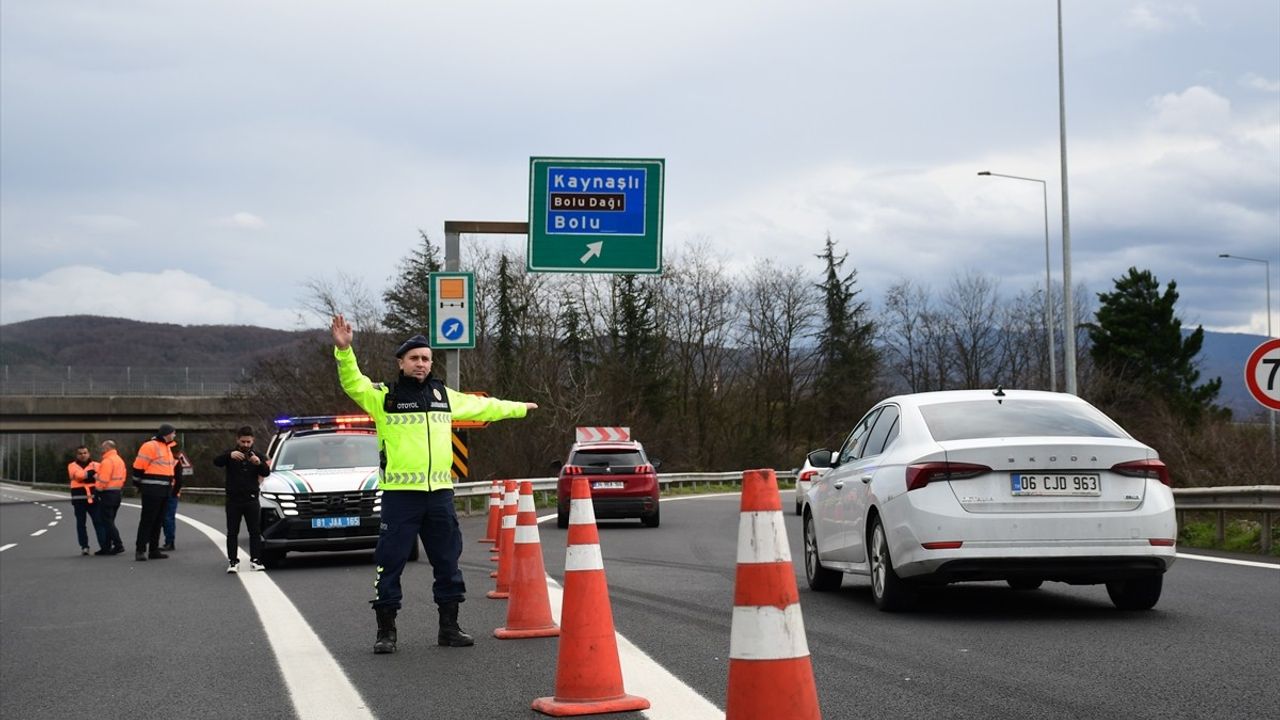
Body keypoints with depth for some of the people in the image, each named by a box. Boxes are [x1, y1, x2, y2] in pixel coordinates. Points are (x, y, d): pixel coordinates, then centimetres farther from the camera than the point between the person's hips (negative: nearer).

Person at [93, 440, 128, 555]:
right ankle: (107, 547, 16)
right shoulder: (120, 460, 15)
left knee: (107, 521, -6)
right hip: (117, 492, 10)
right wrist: (119, 488, 15)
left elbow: (103, 480, -20)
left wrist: (97, 491, -11)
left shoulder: (107, 461, -15)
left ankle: (118, 545, -12)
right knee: (109, 521, 14)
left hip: (107, 494, -10)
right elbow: (123, 476, 15)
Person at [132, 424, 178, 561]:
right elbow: (139, 467, -13)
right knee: (147, 520, -8)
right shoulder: (150, 446, -12)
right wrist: (139, 485, -8)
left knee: (158, 521, 11)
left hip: (164, 491, 9)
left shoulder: (167, 448, 18)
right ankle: (140, 550, -6)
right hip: (152, 491, -9)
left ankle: (154, 550, 16)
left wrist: (170, 486, 25)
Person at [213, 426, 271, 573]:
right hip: (233, 500, -1)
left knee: (255, 532, 0)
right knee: (232, 532, 0)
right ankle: (233, 562, 1)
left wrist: (259, 463, -28)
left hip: (251, 500, 1)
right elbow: (216, 462, -14)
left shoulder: (257, 456, 10)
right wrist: (229, 456, -35)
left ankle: (255, 560, 4)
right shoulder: (230, 455, 5)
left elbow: (266, 472, -5)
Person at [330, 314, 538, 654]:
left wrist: (519, 408, 40)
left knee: (447, 561, 9)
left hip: (440, 492, 5)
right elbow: (353, 382, -16)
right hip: (400, 495, -5)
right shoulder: (384, 397, 0)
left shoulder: (445, 396, 15)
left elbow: (483, 407, 29)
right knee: (390, 562, -3)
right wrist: (344, 349, -33)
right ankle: (386, 631, 6)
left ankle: (449, 627, 20)